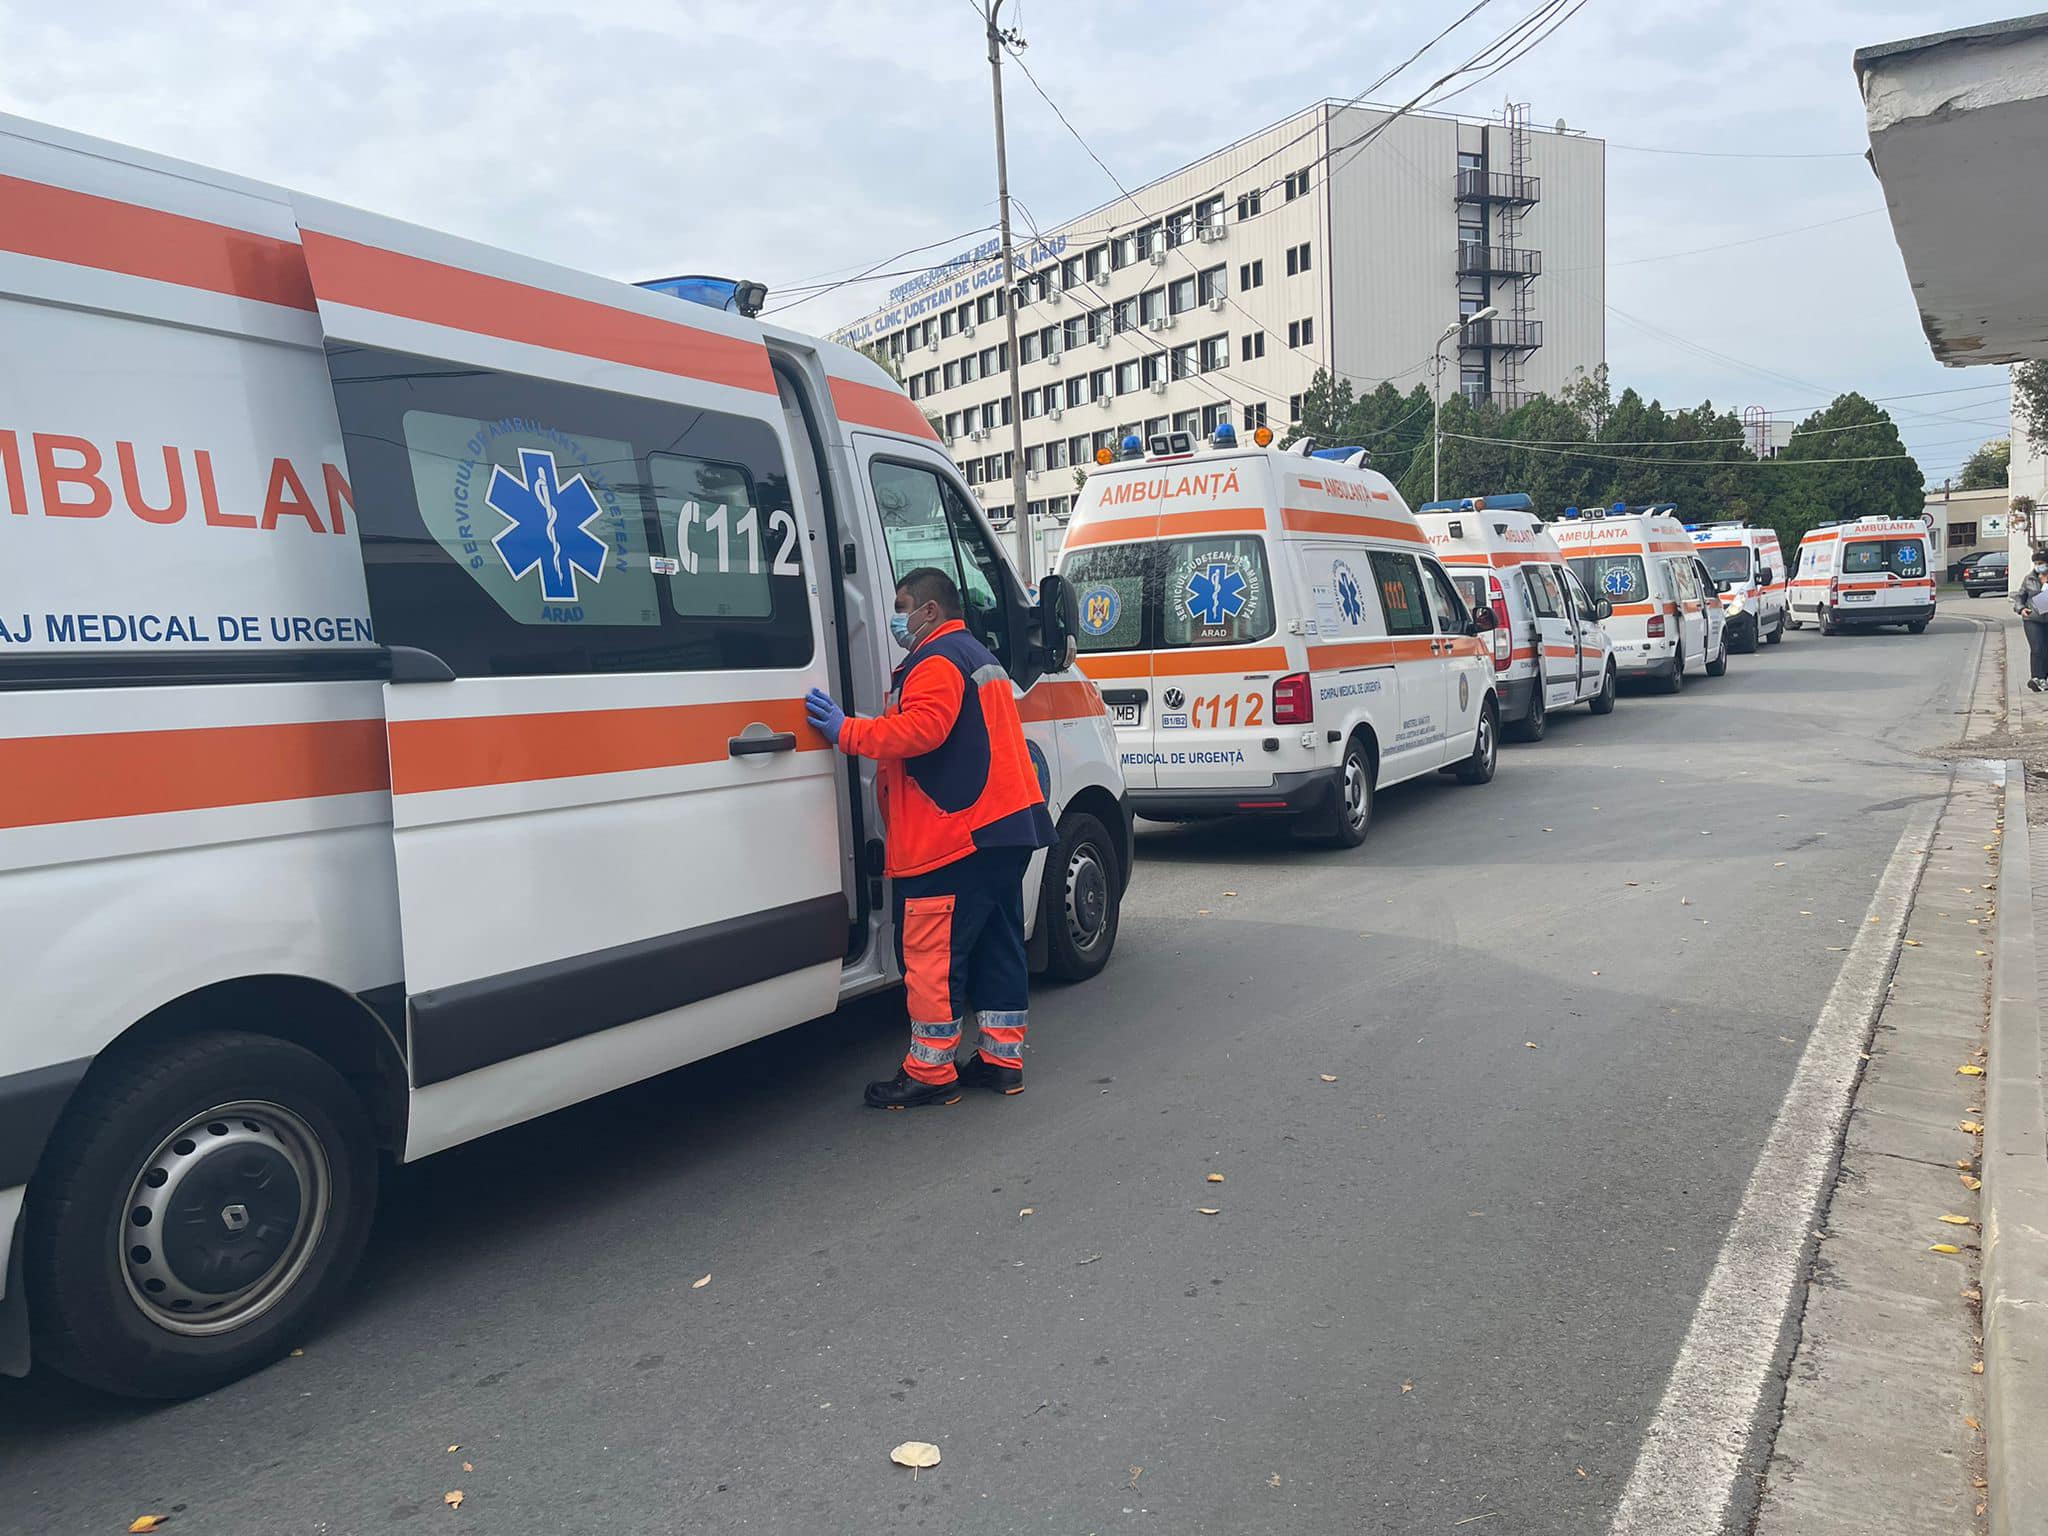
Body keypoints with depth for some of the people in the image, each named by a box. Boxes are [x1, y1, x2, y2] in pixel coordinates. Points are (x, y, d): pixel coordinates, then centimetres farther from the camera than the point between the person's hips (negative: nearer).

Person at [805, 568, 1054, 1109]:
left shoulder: (937, 662, -11)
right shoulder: (980, 657, 24)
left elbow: (921, 730, -26)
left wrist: (847, 732, -20)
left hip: (952, 838, -11)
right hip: (1005, 828, 11)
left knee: (930, 952, -4)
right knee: (996, 944, 14)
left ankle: (930, 1071, 2)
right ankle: (1002, 1059, 22)